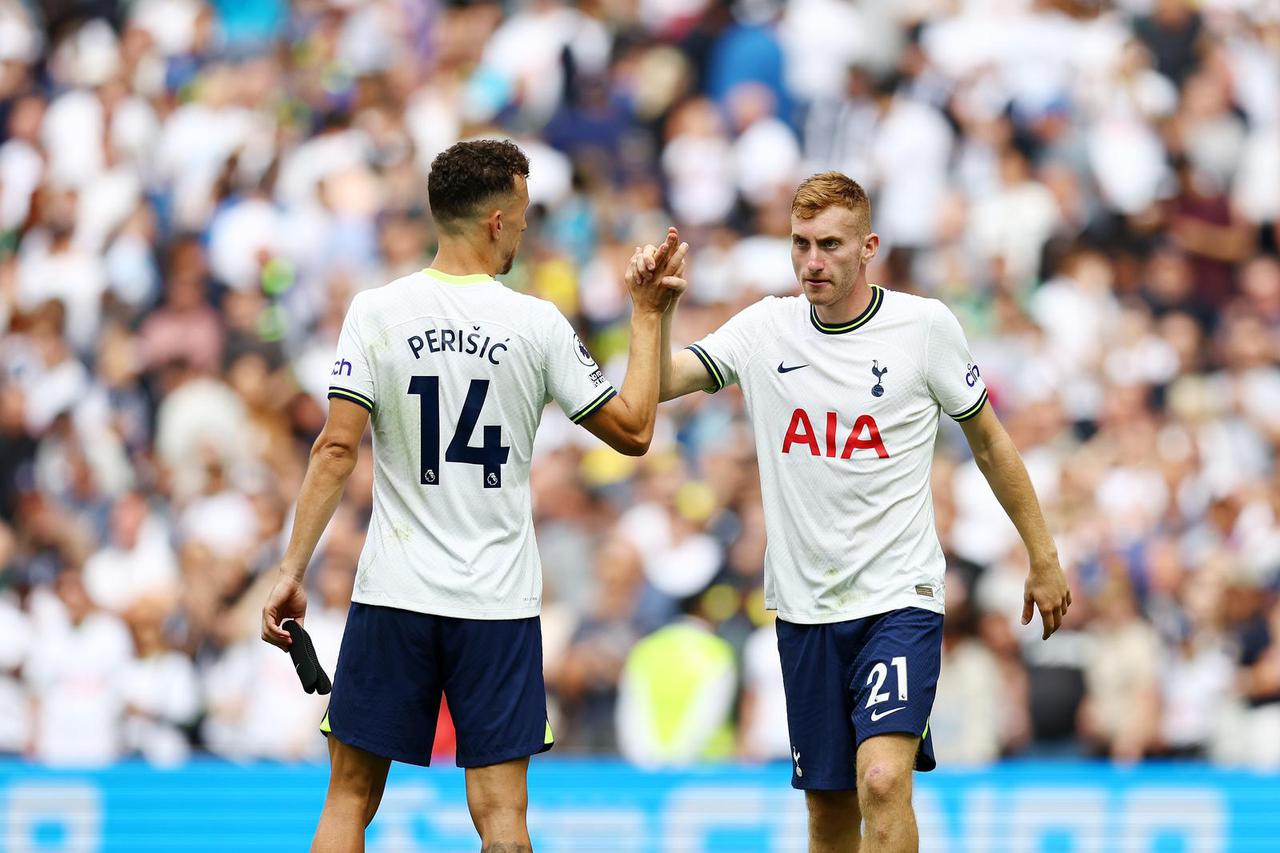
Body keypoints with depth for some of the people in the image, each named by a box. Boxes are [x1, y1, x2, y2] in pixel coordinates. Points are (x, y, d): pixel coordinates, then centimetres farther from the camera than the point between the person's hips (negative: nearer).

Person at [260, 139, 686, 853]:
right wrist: (648, 317, 14)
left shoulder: (376, 312, -3)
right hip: (499, 605, -1)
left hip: (392, 594, 1)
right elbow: (634, 431, 5)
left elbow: (337, 451, -8)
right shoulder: (538, 325, -4)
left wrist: (293, 571, -4)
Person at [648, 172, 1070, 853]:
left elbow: (987, 441, 6)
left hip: (899, 597, -4)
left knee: (883, 781, -22)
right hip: (804, 605, 4)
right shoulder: (766, 328, 2)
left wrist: (1042, 556, 10)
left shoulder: (924, 325, -5)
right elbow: (660, 384, -4)